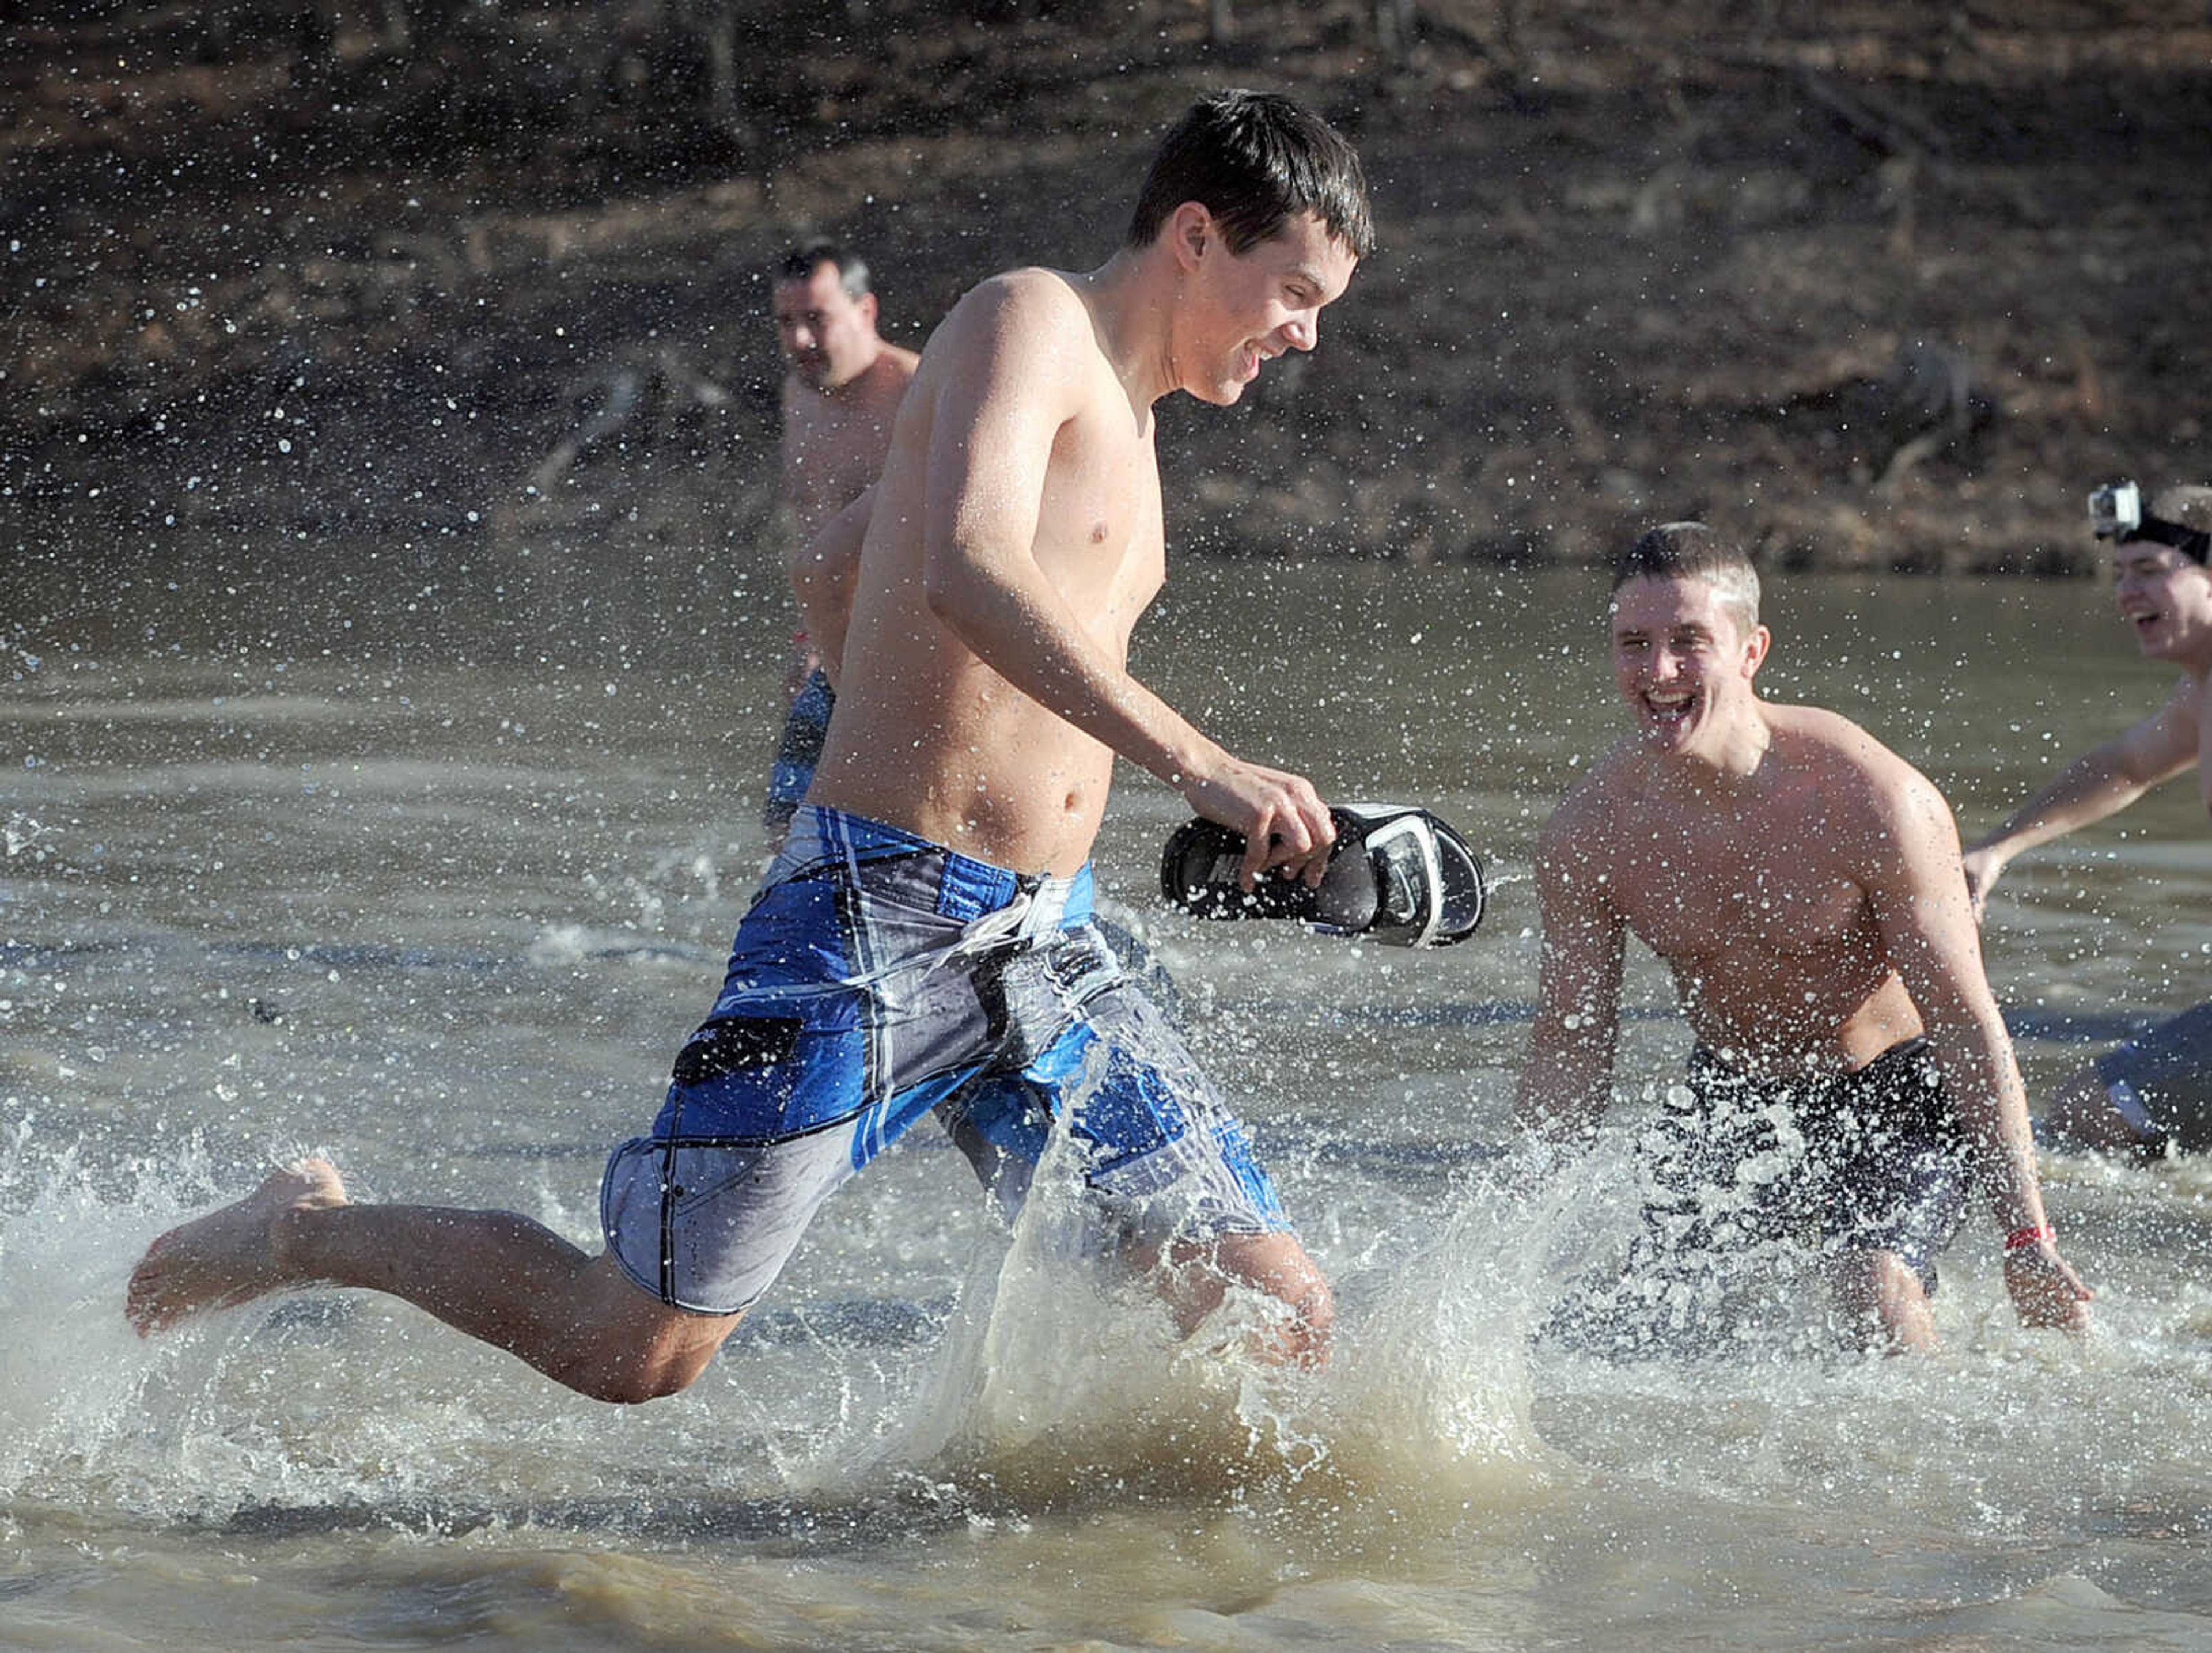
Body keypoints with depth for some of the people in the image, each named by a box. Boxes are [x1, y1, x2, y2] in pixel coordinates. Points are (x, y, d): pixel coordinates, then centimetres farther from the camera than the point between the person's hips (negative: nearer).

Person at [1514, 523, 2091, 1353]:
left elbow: (1966, 1026, -21)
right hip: (1730, 1098, 4)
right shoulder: (1585, 831, -14)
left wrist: (2027, 1239, -23)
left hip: (1892, 1097, -4)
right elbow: (1567, 1053, -2)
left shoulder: (1873, 800, -26)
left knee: (1880, 1298, -27)